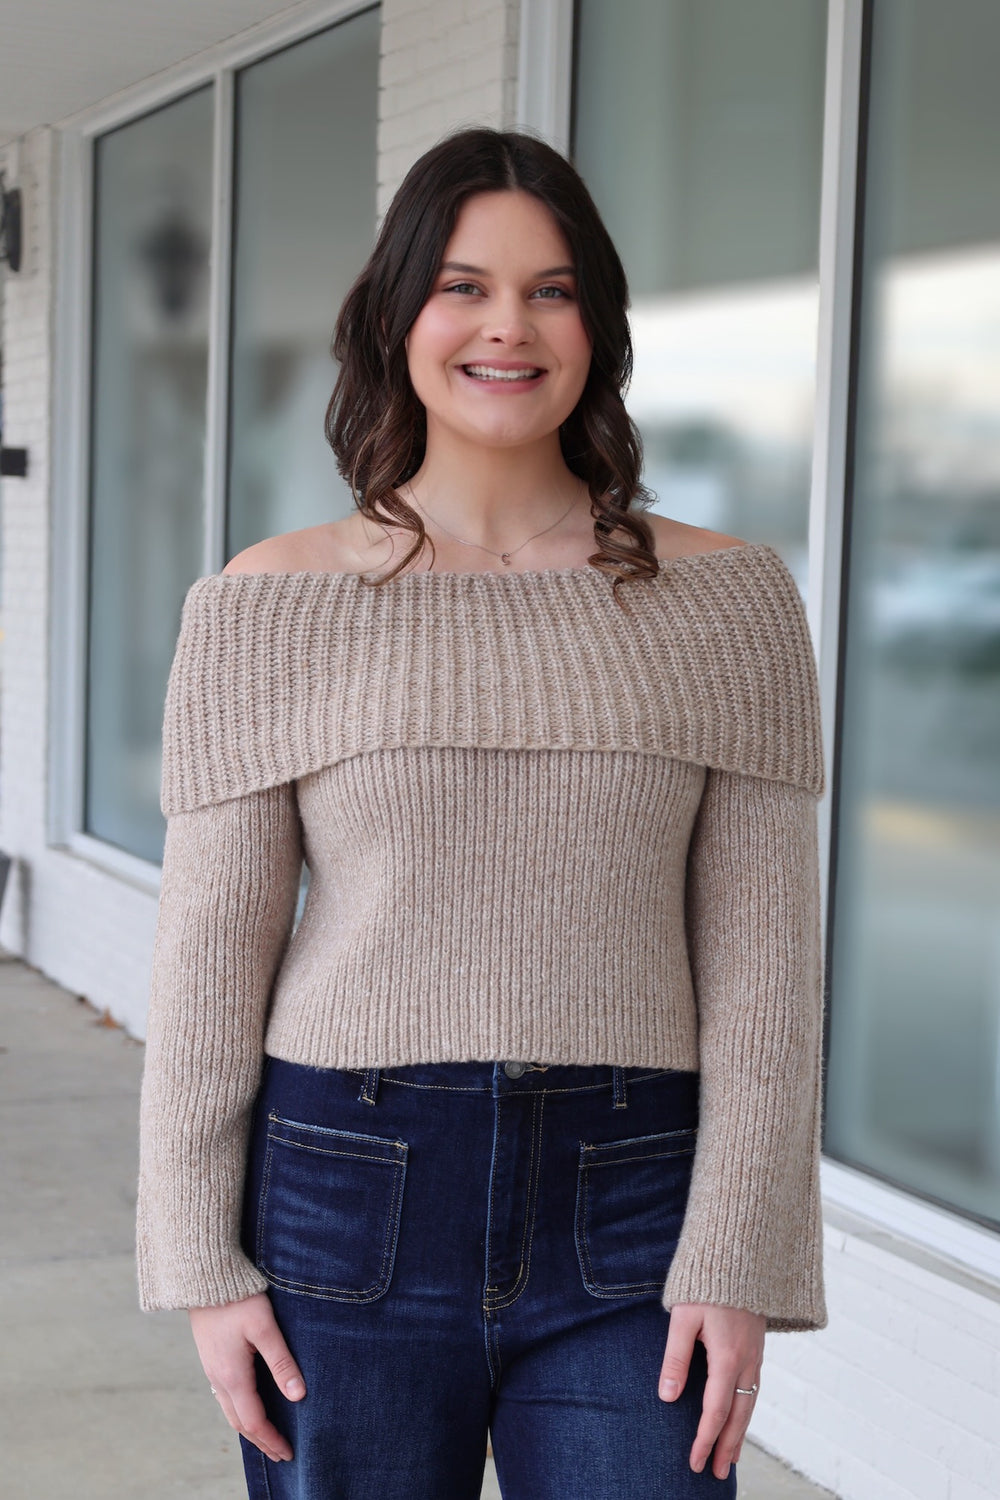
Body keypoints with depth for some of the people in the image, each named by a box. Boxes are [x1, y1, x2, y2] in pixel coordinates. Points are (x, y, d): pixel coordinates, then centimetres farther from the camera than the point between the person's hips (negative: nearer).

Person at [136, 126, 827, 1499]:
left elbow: (761, 959, 0)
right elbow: (210, 955, 1)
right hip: (348, 1214, 0)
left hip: (627, 1228, 0)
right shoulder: (270, 607, 0)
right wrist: (204, 1262, -2)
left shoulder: (724, 599, 1)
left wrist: (737, 1260, -5)